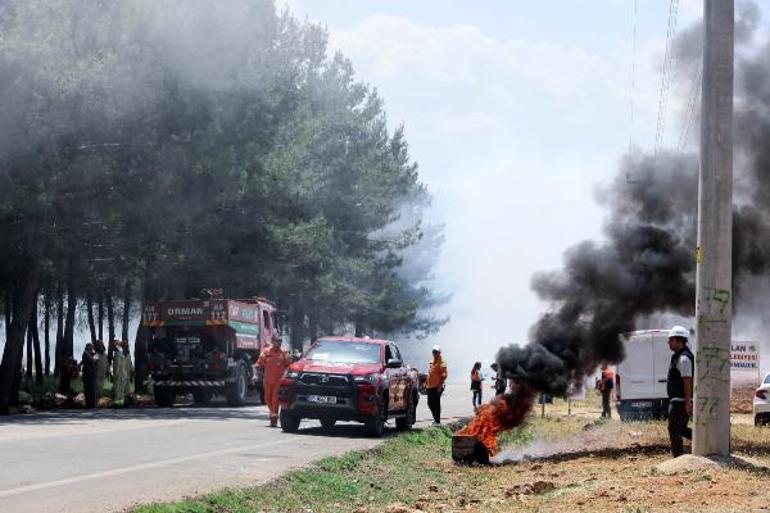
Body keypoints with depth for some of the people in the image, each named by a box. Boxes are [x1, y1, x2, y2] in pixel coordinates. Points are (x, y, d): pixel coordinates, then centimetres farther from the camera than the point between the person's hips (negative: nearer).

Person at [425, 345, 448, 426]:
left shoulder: (441, 363, -8)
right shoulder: (432, 361, 17)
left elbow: (444, 375, -13)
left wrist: (440, 385, -20)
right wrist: (426, 383, 21)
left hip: (437, 387, -8)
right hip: (430, 386, 8)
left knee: (436, 404, -5)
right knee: (430, 403, 11)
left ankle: (437, 421, 1)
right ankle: (436, 418, 25)